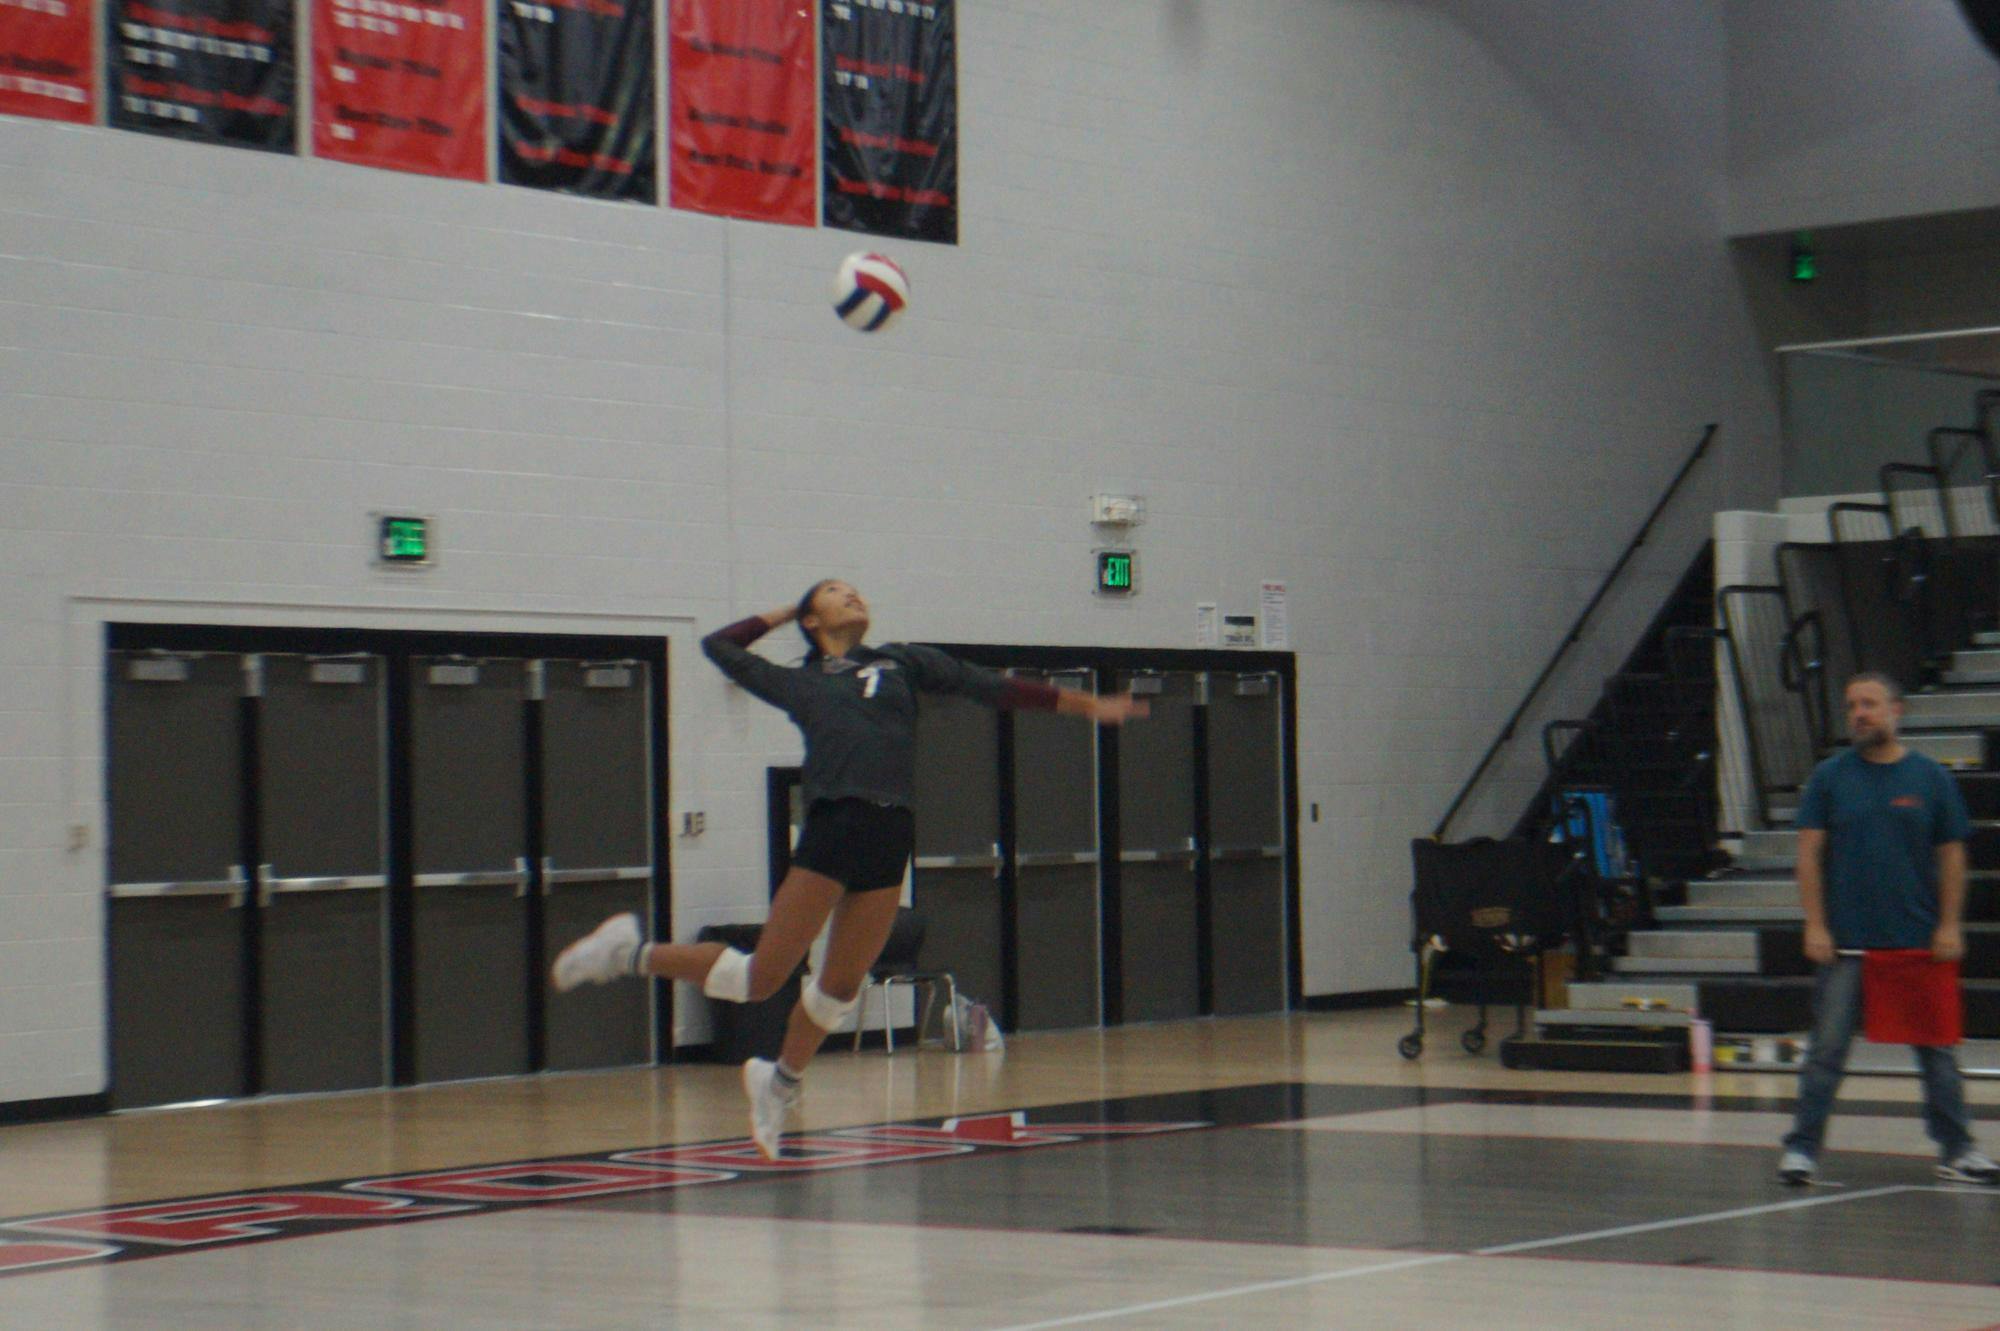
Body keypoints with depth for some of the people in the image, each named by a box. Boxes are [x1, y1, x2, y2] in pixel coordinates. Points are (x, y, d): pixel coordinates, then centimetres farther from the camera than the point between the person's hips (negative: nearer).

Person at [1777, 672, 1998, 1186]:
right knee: (1827, 1049, 0)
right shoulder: (1829, 777, 3)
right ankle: (1801, 1148, 6)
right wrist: (1815, 926, -6)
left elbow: (1952, 855, 6)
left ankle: (1956, 1150, 15)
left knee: (1936, 1049, 6)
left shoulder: (1932, 778, 4)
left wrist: (1949, 925, -2)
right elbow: (1809, 853, 1)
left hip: (1919, 943, 1)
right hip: (1846, 943, -1)